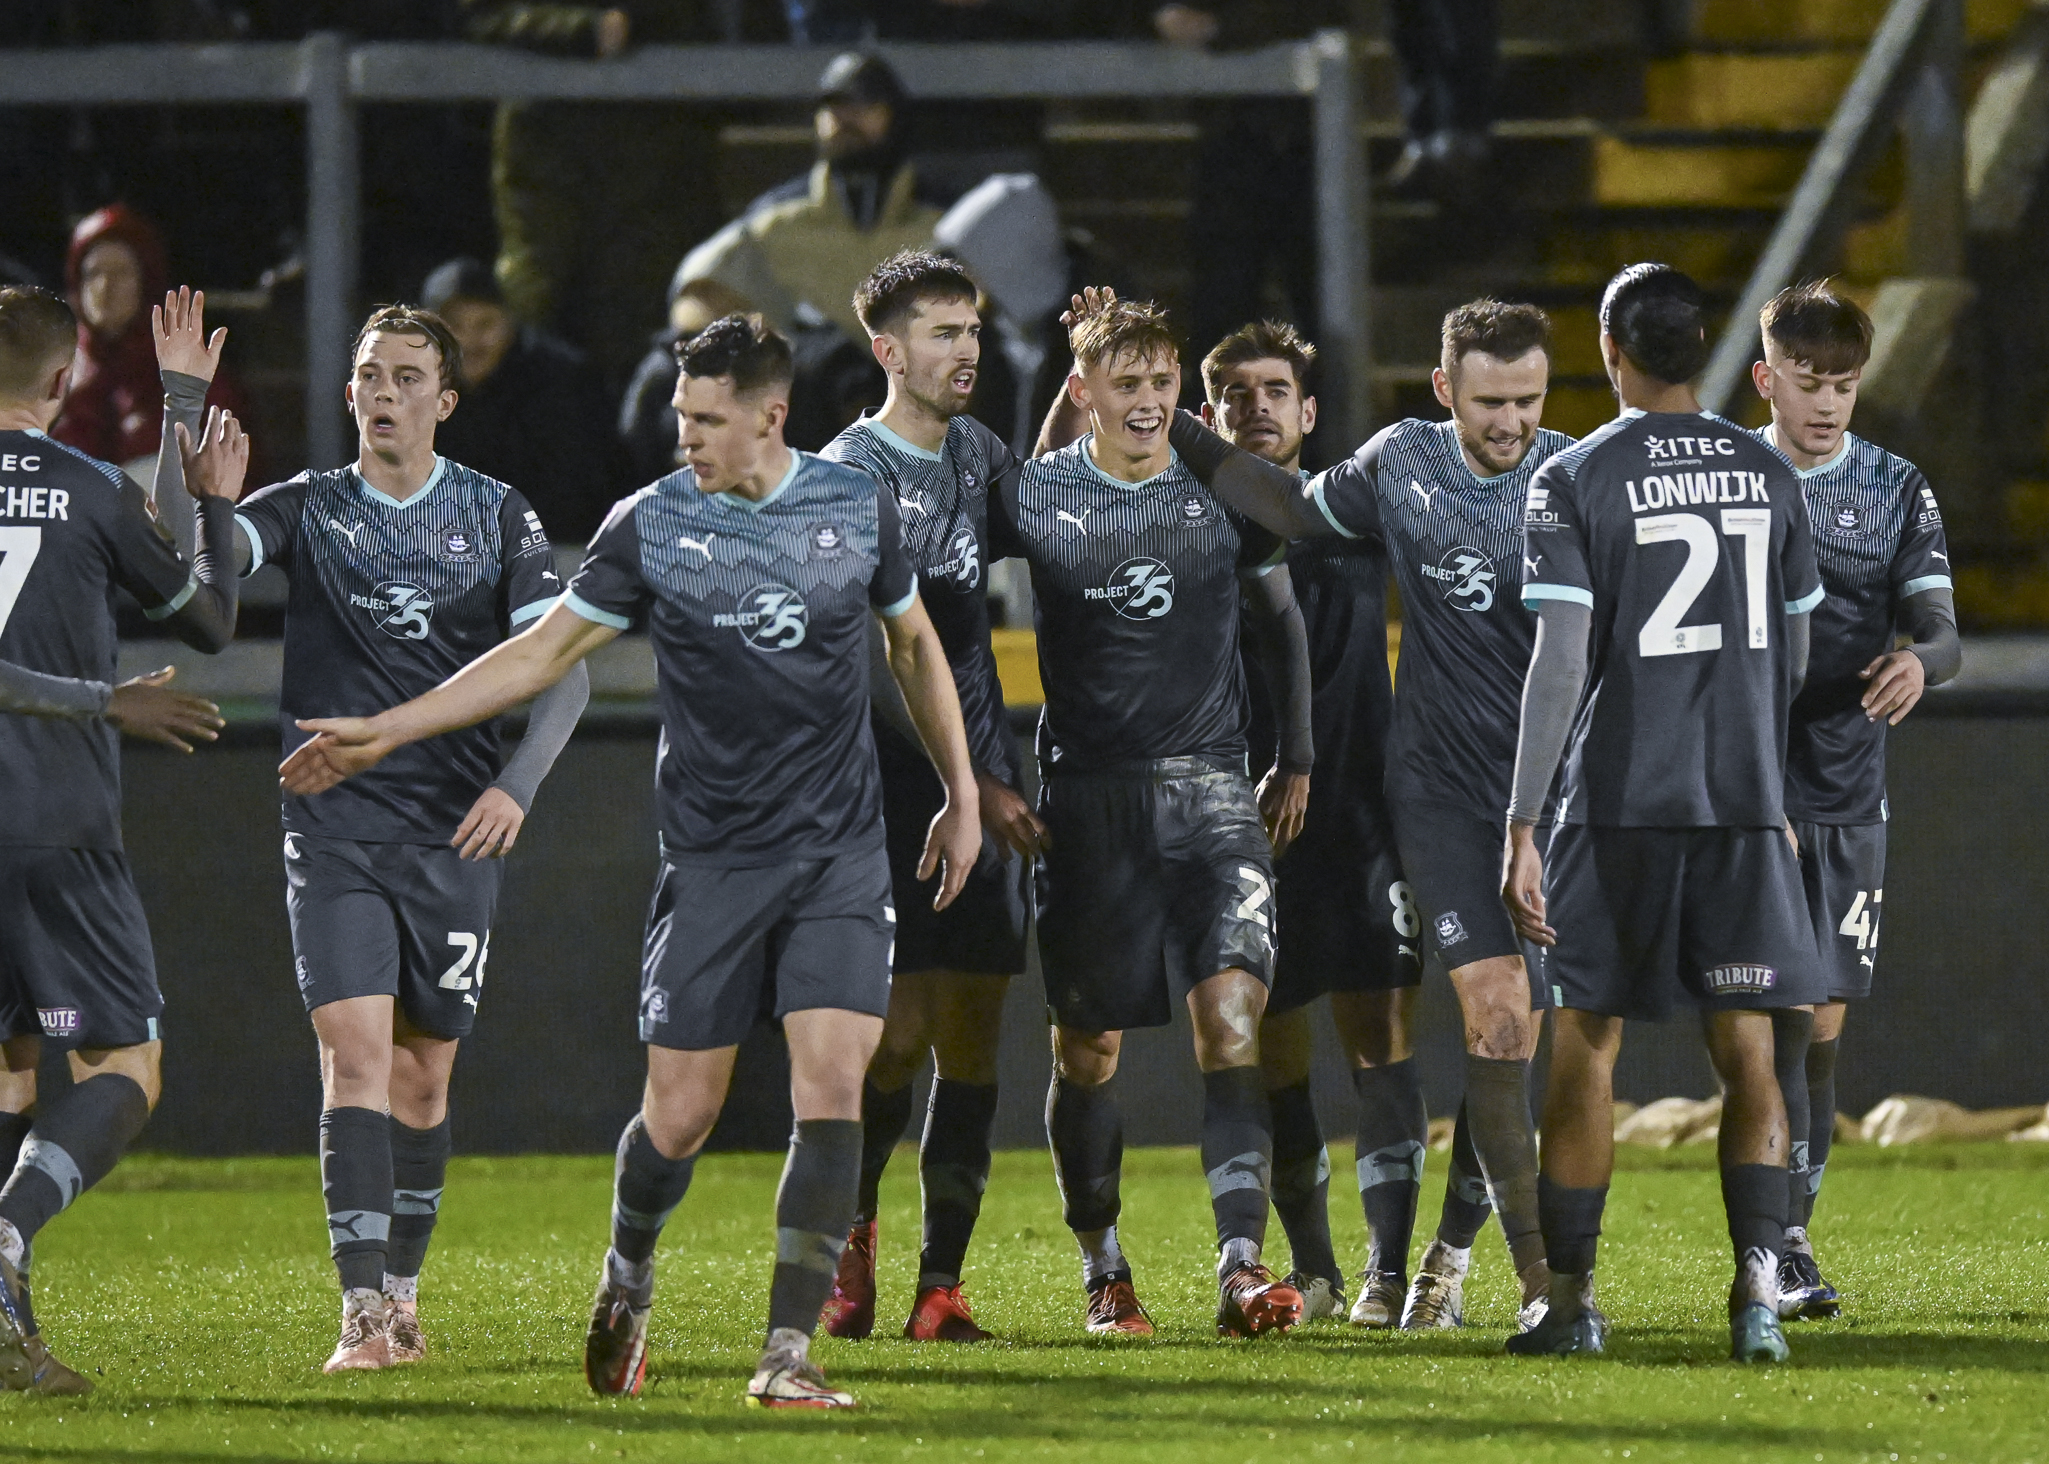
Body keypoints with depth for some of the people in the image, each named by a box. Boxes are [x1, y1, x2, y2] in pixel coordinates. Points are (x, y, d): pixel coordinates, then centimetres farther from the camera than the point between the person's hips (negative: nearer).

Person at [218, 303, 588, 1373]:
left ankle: (402, 1291, 25)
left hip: (455, 836, 1)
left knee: (423, 1074, 8)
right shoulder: (309, 510, 4)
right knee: (356, 1053, -15)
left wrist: (517, 782, -14)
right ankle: (361, 1313, -19)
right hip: (335, 830, -1)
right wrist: (184, 407, -23)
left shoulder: (497, 516, 4)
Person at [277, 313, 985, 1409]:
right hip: (713, 858, -1)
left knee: (831, 1091, -13)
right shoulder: (652, 526, -3)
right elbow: (544, 651, 4)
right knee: (679, 1114, -1)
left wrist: (962, 795, 17)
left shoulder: (859, 509, 1)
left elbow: (914, 646, 17)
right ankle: (626, 1284, 30)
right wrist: (386, 731, 0)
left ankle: (787, 1355, -9)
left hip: (841, 859, 1)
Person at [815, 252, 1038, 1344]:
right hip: (892, 784, -6)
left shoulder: (971, 448, 12)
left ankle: (940, 1287, 3)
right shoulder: (851, 474, -9)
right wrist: (971, 786, -18)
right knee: (900, 1035, -10)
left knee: (972, 1041, 1)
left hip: (983, 781, 6)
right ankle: (851, 1236, 14)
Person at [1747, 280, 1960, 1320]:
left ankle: (1782, 1240, 15)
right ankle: (1783, 1248, -16)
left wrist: (1921, 659, -26)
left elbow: (1941, 628, -2)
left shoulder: (1897, 490, 6)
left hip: (1847, 798, 3)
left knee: (1823, 1021, 5)